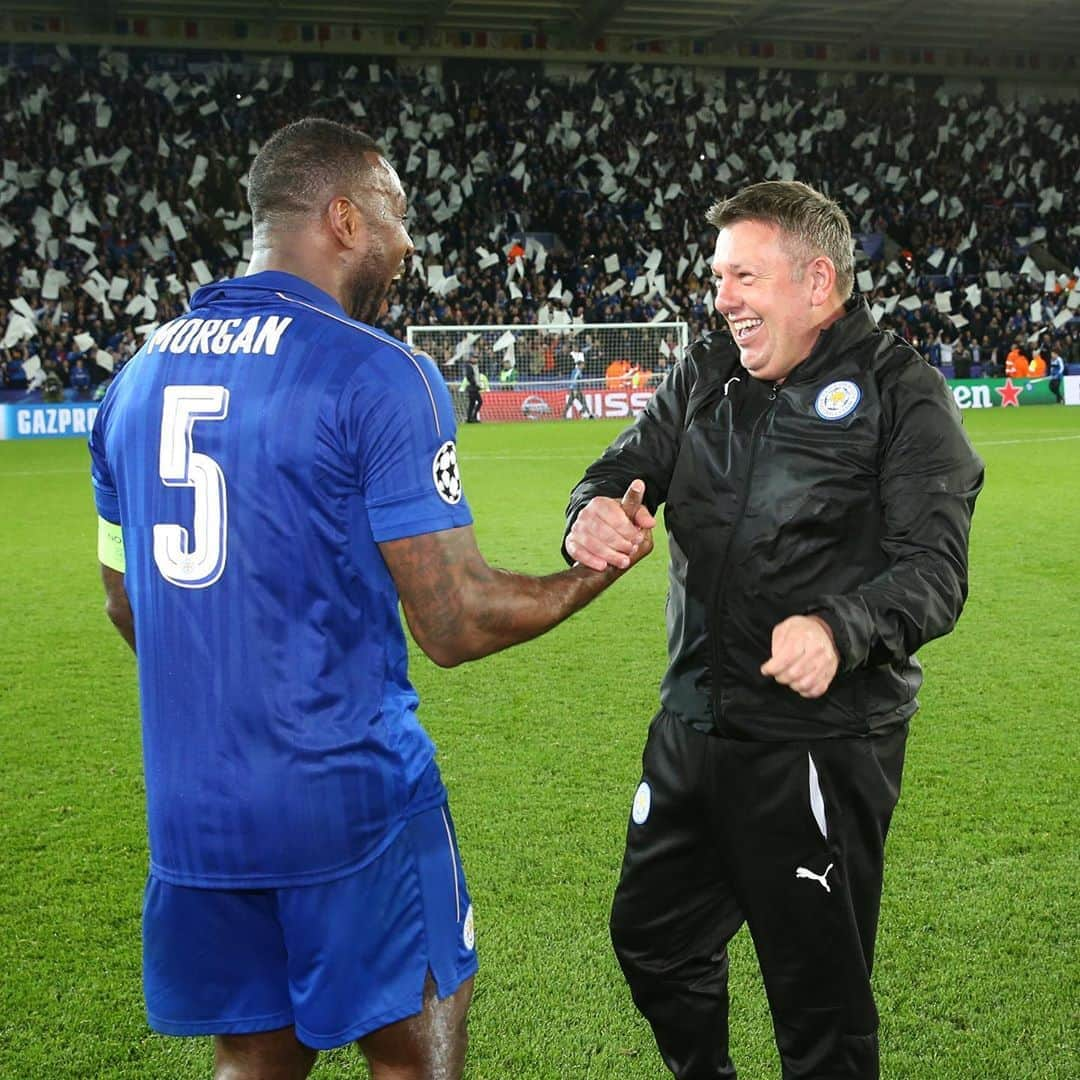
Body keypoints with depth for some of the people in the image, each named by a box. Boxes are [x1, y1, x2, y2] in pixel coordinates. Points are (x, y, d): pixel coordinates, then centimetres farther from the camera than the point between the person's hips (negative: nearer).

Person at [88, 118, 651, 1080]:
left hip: (190, 811, 6)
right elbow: (456, 623, -14)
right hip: (349, 800, -6)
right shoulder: (380, 376, -13)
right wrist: (602, 566, 1)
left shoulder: (140, 374, 8)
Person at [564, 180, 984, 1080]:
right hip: (694, 725, 7)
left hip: (825, 744, -6)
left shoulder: (903, 395, -9)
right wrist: (594, 515, -23)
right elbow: (626, 467, 2)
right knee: (652, 938, 23)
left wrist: (841, 628, -37)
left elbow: (934, 568, -17)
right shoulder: (705, 378, 8)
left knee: (819, 995, 5)